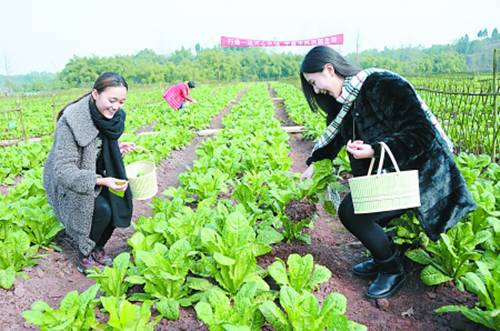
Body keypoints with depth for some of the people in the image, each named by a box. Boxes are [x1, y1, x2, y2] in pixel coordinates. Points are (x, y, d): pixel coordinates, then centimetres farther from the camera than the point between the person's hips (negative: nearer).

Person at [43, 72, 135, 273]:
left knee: (119, 202, -14)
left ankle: (97, 249, 11)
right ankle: (84, 257, 2)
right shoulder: (71, 120, -29)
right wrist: (101, 181, -42)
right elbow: (63, 170, -31)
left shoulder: (111, 115, -9)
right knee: (101, 210, -25)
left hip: (96, 175, 6)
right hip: (66, 183, -6)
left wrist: (117, 148, -11)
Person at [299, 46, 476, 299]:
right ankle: (382, 261, 24)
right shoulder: (347, 100, 7)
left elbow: (423, 132, -23)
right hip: (391, 172, 9)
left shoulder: (382, 84, -21)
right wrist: (314, 163, 20)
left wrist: (374, 151, -32)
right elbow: (334, 135, 23)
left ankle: (393, 270, 6)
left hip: (423, 171, -9)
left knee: (350, 212, -17)